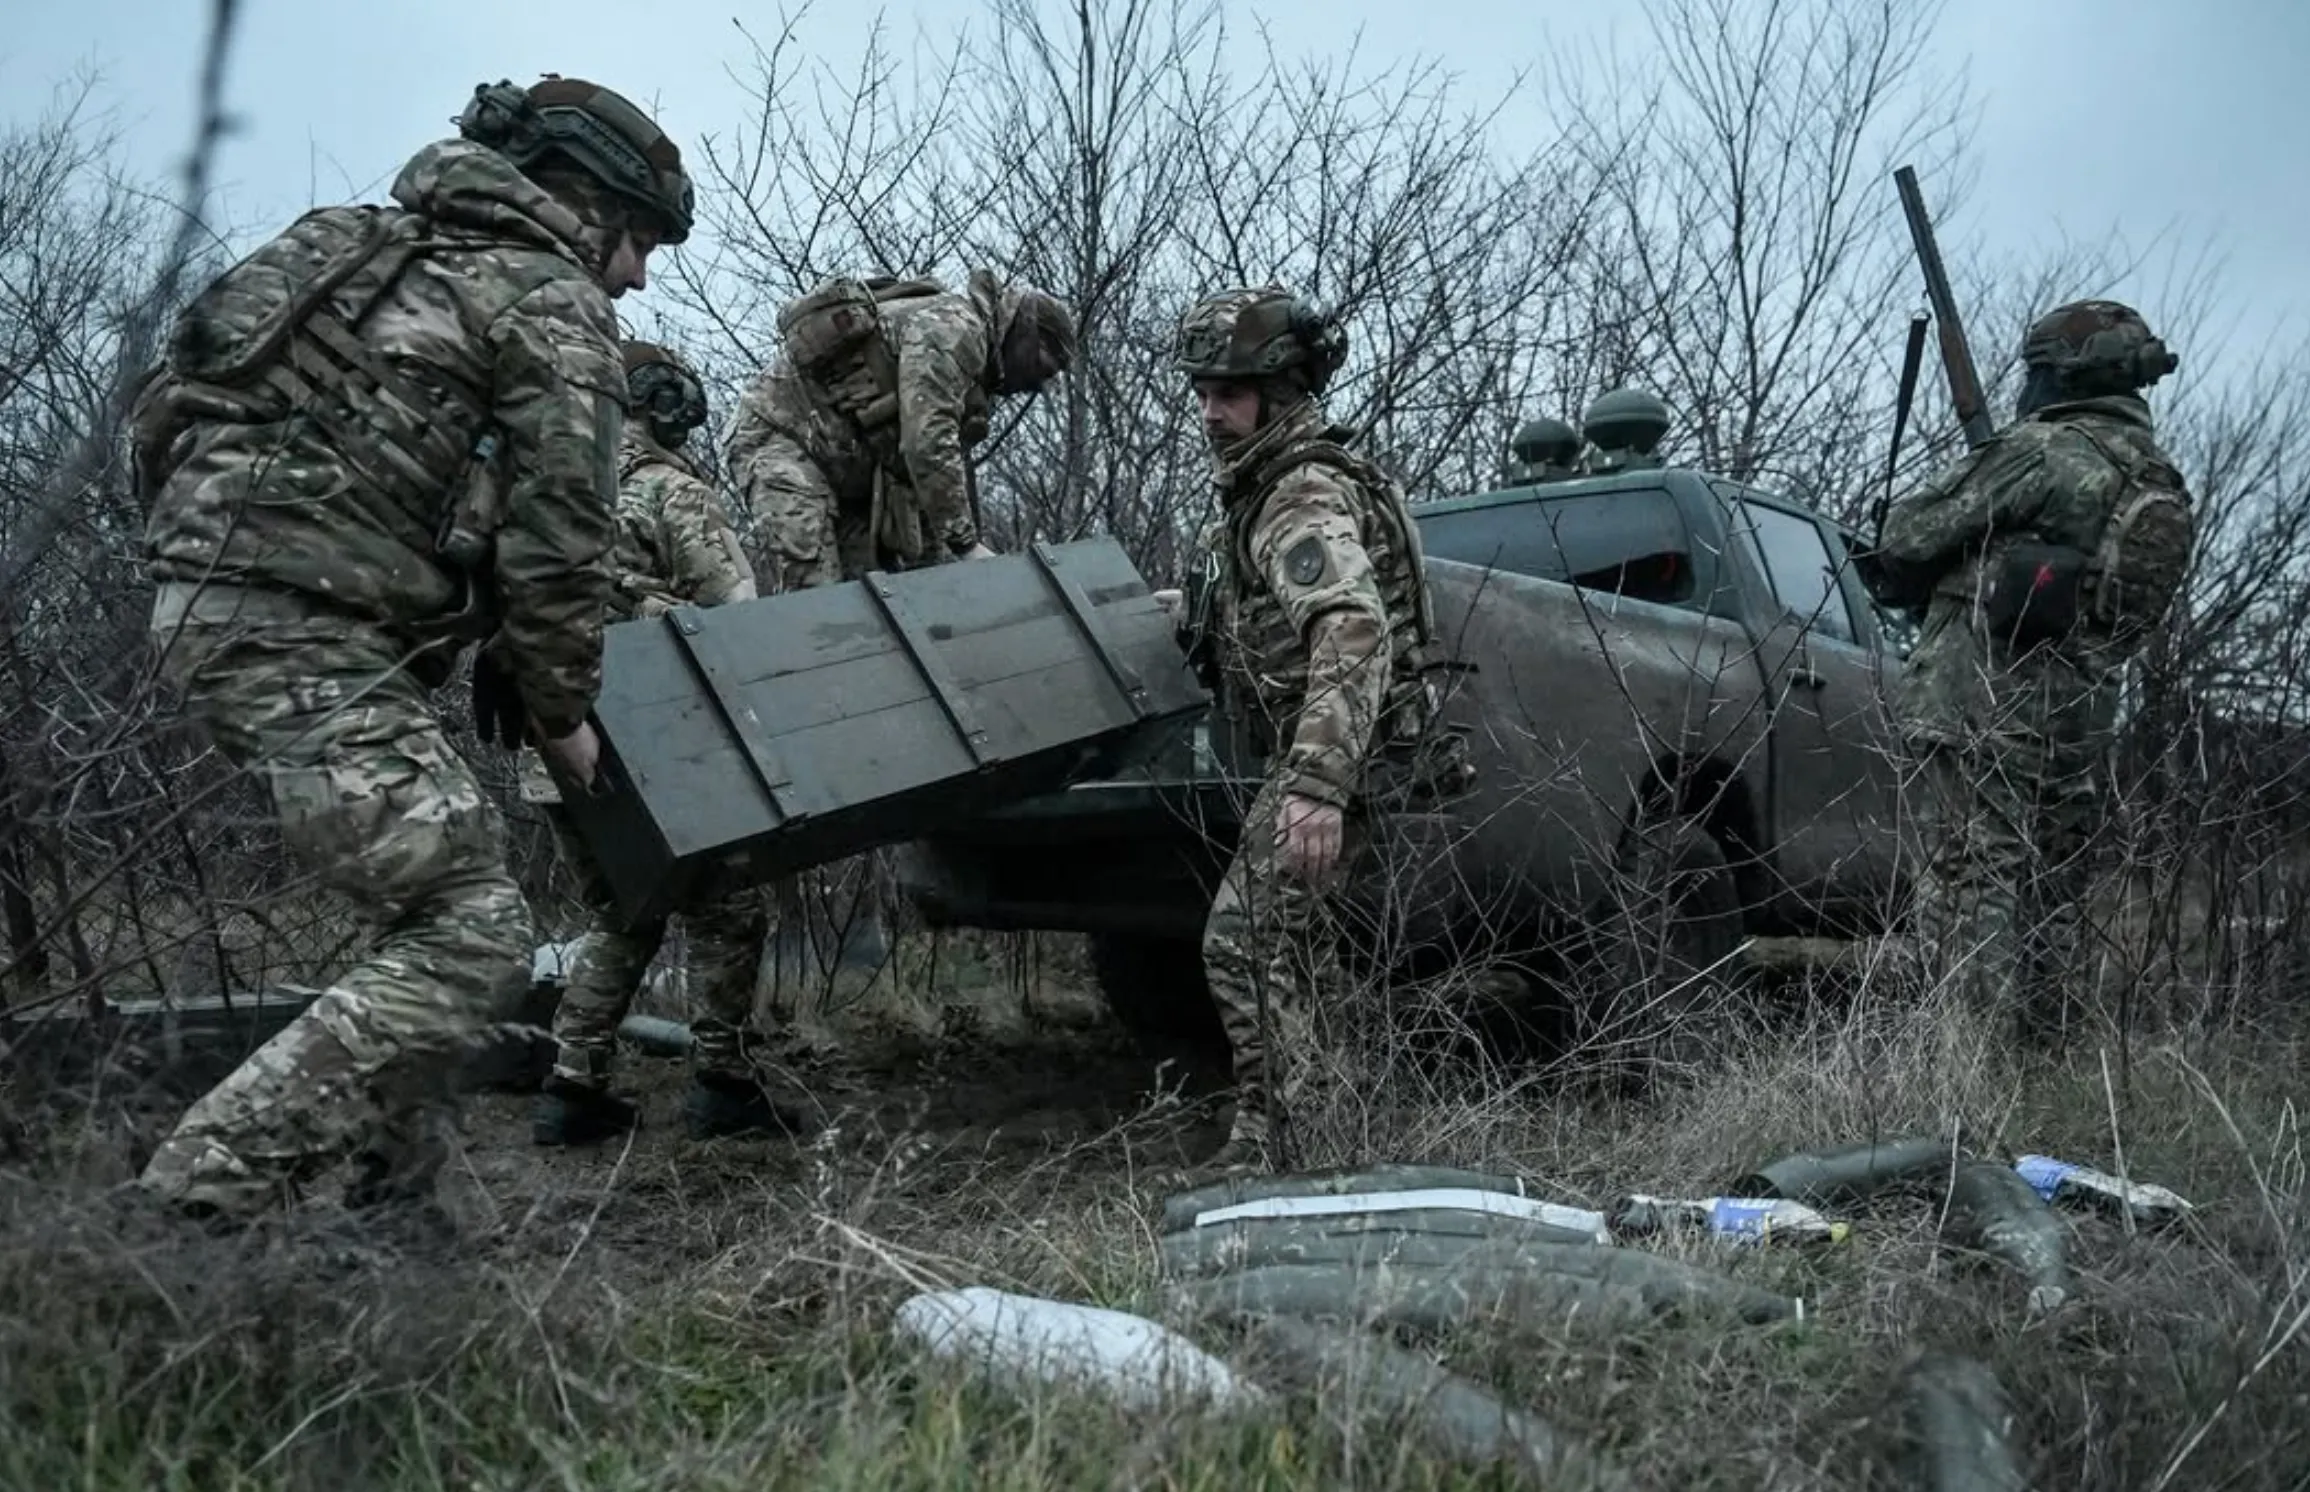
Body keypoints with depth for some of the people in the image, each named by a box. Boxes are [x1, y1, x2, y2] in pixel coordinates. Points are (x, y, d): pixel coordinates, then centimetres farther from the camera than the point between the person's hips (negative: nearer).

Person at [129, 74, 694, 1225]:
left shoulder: (384, 253, 25)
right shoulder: (555, 308, -1)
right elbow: (554, 538, -7)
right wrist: (561, 712, 8)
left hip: (208, 601, 10)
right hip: (309, 637, -10)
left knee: (428, 898, 16)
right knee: (469, 929, -10)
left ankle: (394, 1205, 18)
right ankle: (187, 1206, -13)